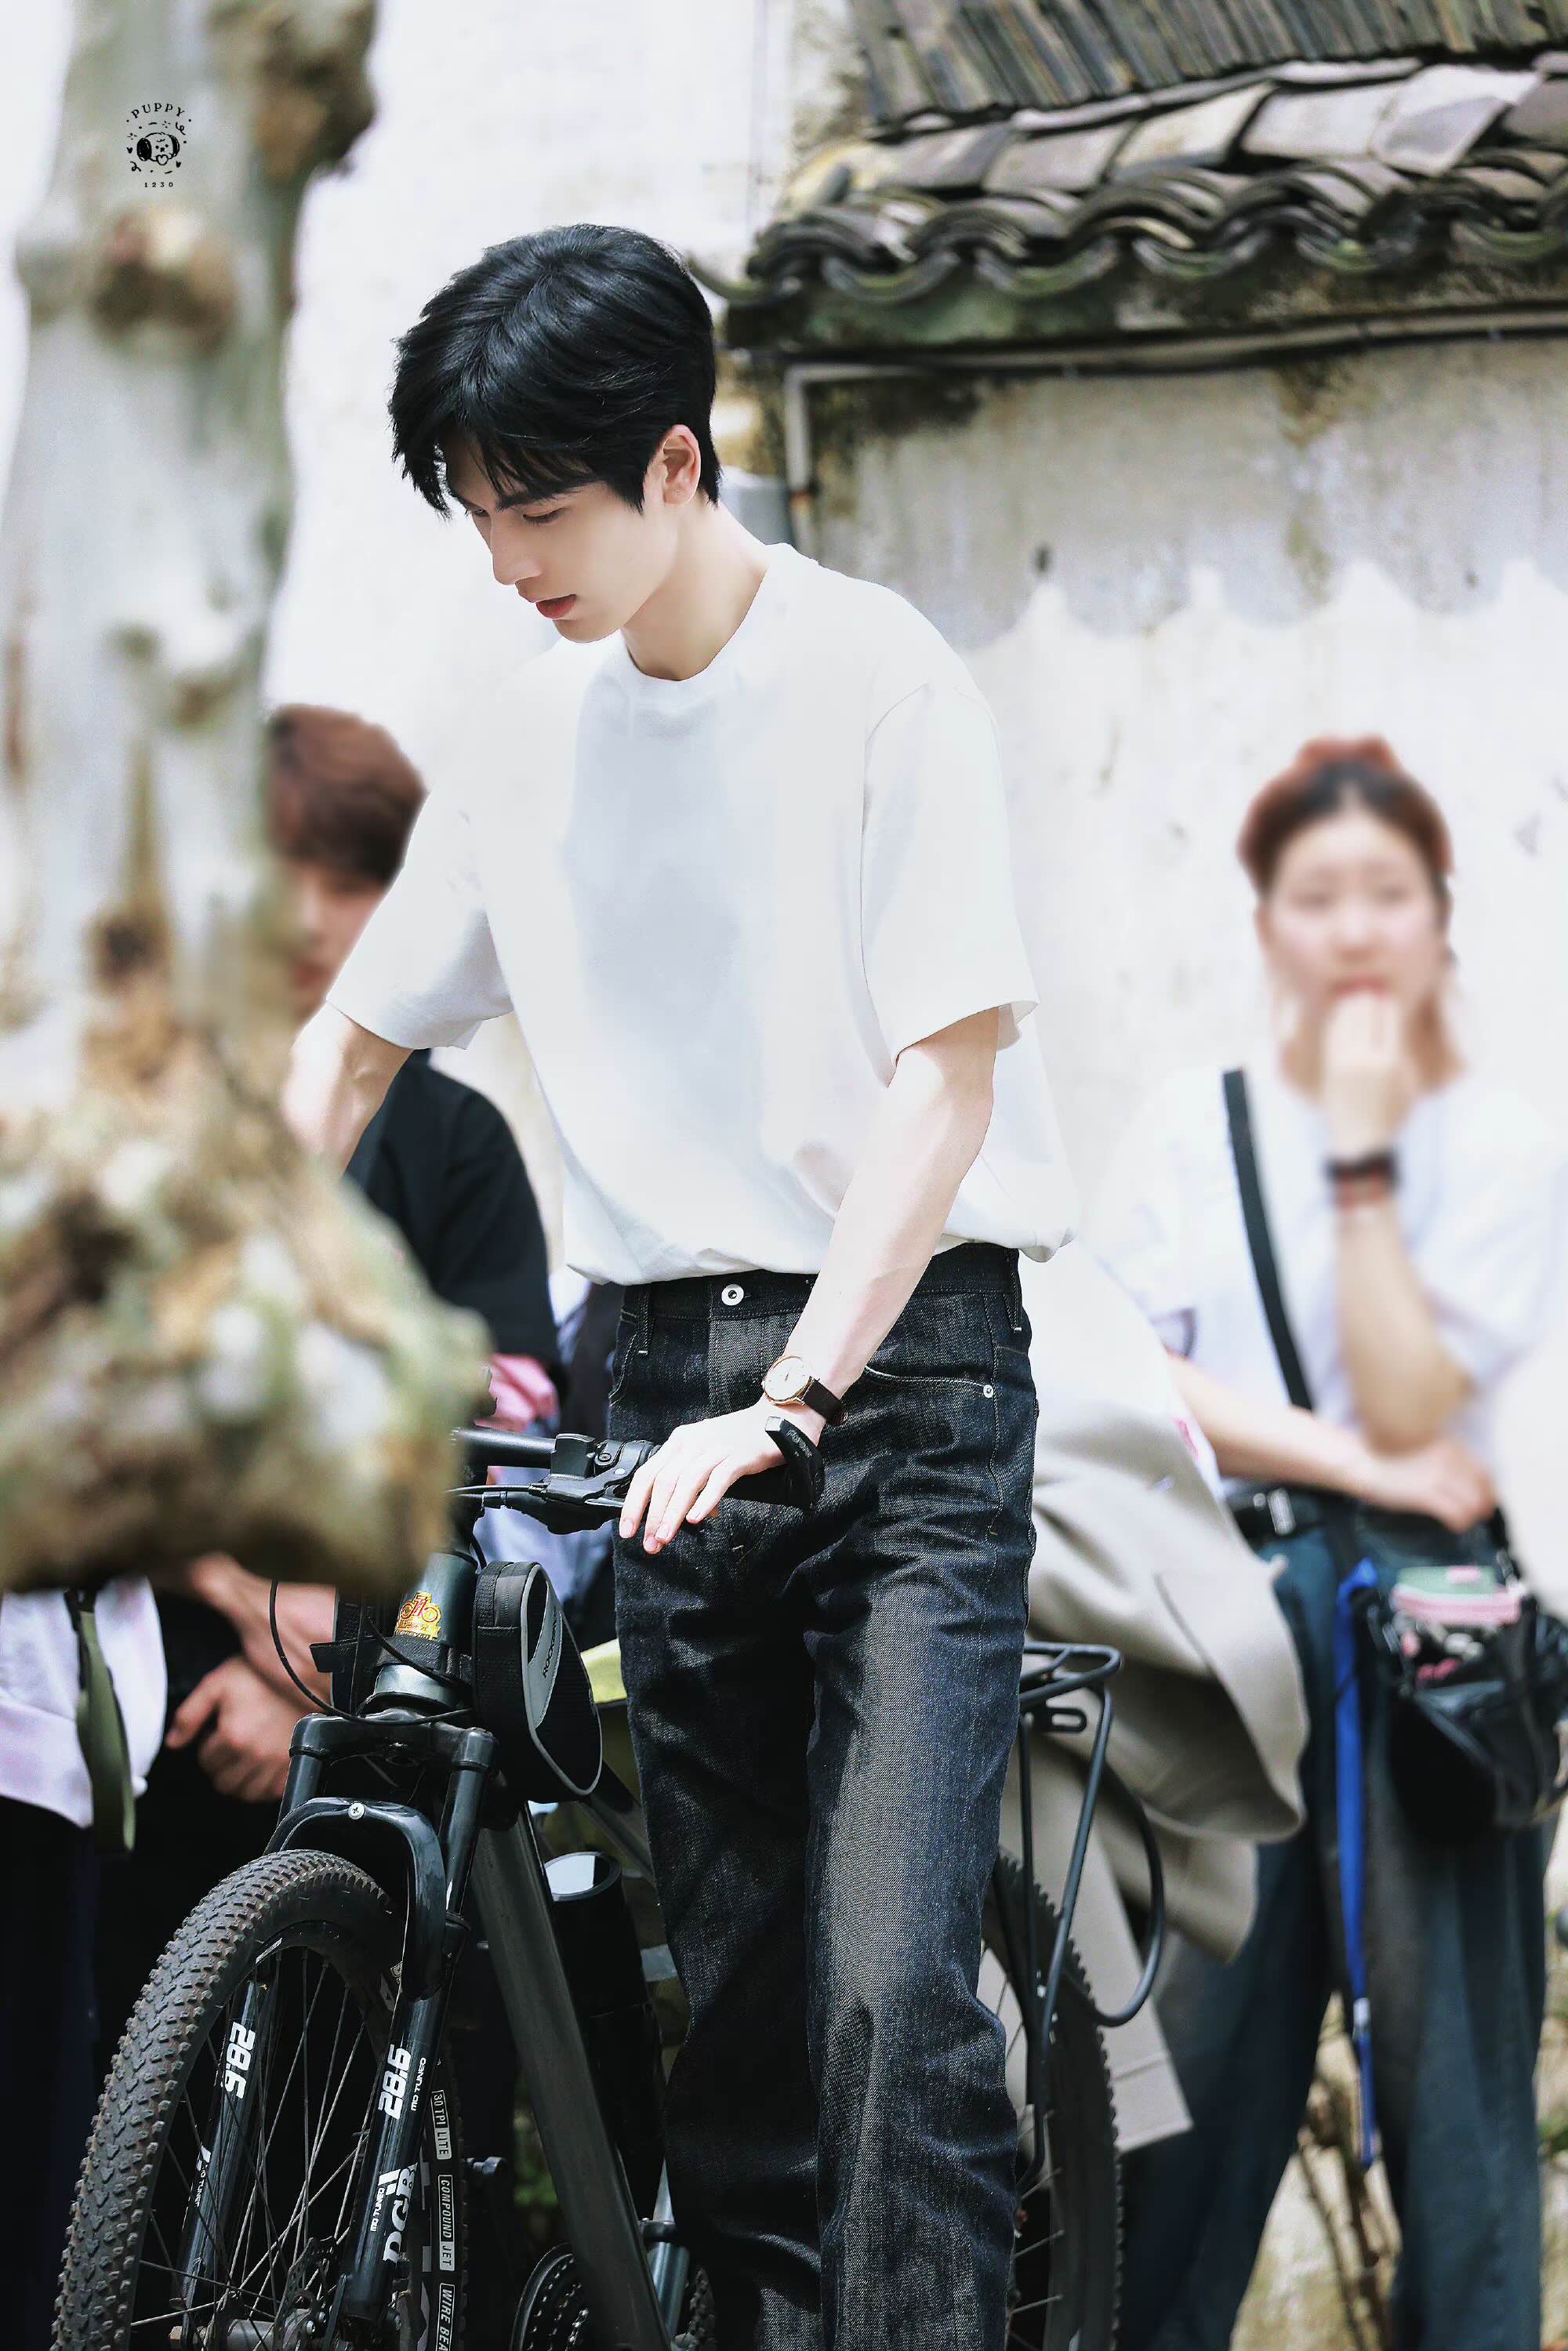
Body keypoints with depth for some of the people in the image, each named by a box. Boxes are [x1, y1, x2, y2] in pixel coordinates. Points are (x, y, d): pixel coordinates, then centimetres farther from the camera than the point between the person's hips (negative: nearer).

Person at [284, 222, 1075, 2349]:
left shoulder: (877, 677, -8)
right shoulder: (533, 728, 8)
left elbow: (948, 1079, -14)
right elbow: (351, 1048, 17)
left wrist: (796, 1396, -23)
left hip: (905, 1367, -5)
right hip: (675, 1378, 5)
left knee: (894, 1991, -17)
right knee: (725, 2008, 5)